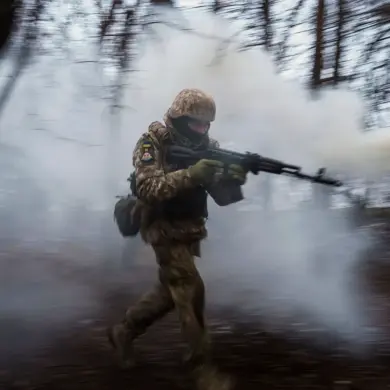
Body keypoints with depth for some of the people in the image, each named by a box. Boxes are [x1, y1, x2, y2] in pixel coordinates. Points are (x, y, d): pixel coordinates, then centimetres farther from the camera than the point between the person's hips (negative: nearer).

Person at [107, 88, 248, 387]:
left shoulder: (207, 146, 2)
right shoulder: (152, 143, -14)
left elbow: (223, 196, -3)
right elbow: (148, 189, -27)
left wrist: (233, 179, -26)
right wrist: (191, 174, -35)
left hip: (190, 232, 7)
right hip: (165, 231, -7)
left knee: (171, 291, 15)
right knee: (191, 288, -12)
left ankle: (124, 331, 32)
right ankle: (203, 361, -2)